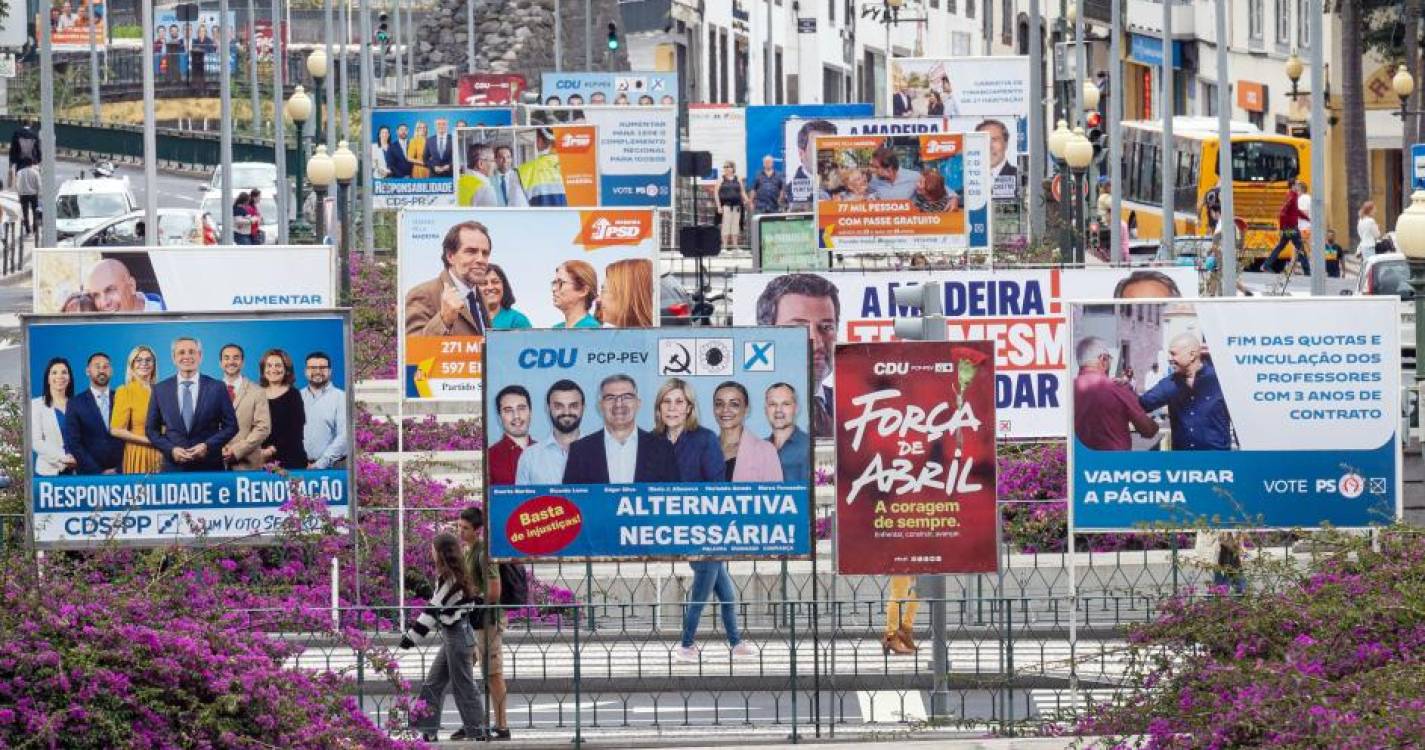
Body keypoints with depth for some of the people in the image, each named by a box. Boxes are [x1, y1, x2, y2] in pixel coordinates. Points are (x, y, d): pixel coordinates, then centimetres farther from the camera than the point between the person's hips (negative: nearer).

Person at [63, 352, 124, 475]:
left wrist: (119, 469, -6)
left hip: (121, 473, 1)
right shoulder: (76, 404, 4)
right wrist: (99, 472, -9)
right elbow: (72, 443, -2)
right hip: (89, 475, -1)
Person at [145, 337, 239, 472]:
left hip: (209, 467, -1)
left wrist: (208, 446, -11)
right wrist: (171, 450, -8)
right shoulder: (160, 389, 5)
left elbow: (231, 426, 3)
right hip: (174, 468, 1)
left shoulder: (217, 388, 1)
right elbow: (151, 429, 8)